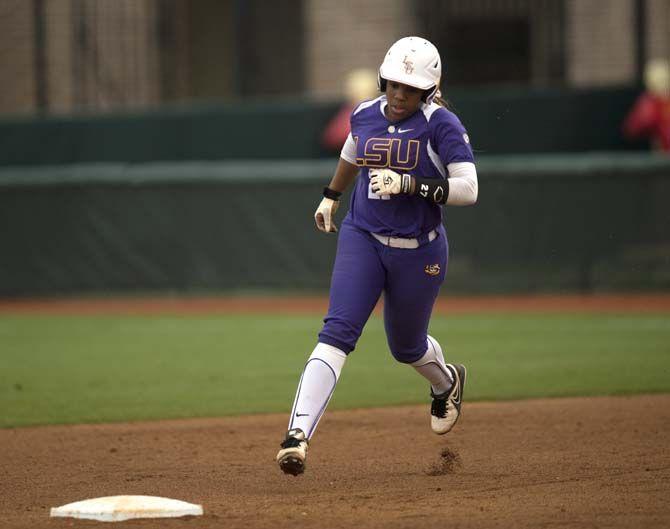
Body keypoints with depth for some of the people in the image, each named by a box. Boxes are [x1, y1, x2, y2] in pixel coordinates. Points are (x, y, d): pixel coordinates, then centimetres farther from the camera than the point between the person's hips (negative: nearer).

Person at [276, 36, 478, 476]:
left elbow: (468, 190, -20)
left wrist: (409, 184, -29)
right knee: (338, 332, -18)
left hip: (419, 252, -2)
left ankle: (448, 381, 54)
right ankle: (298, 434, -29)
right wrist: (331, 196, 36)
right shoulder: (366, 116, 2)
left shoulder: (442, 125, -13)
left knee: (406, 346, 16)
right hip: (362, 238, 2)